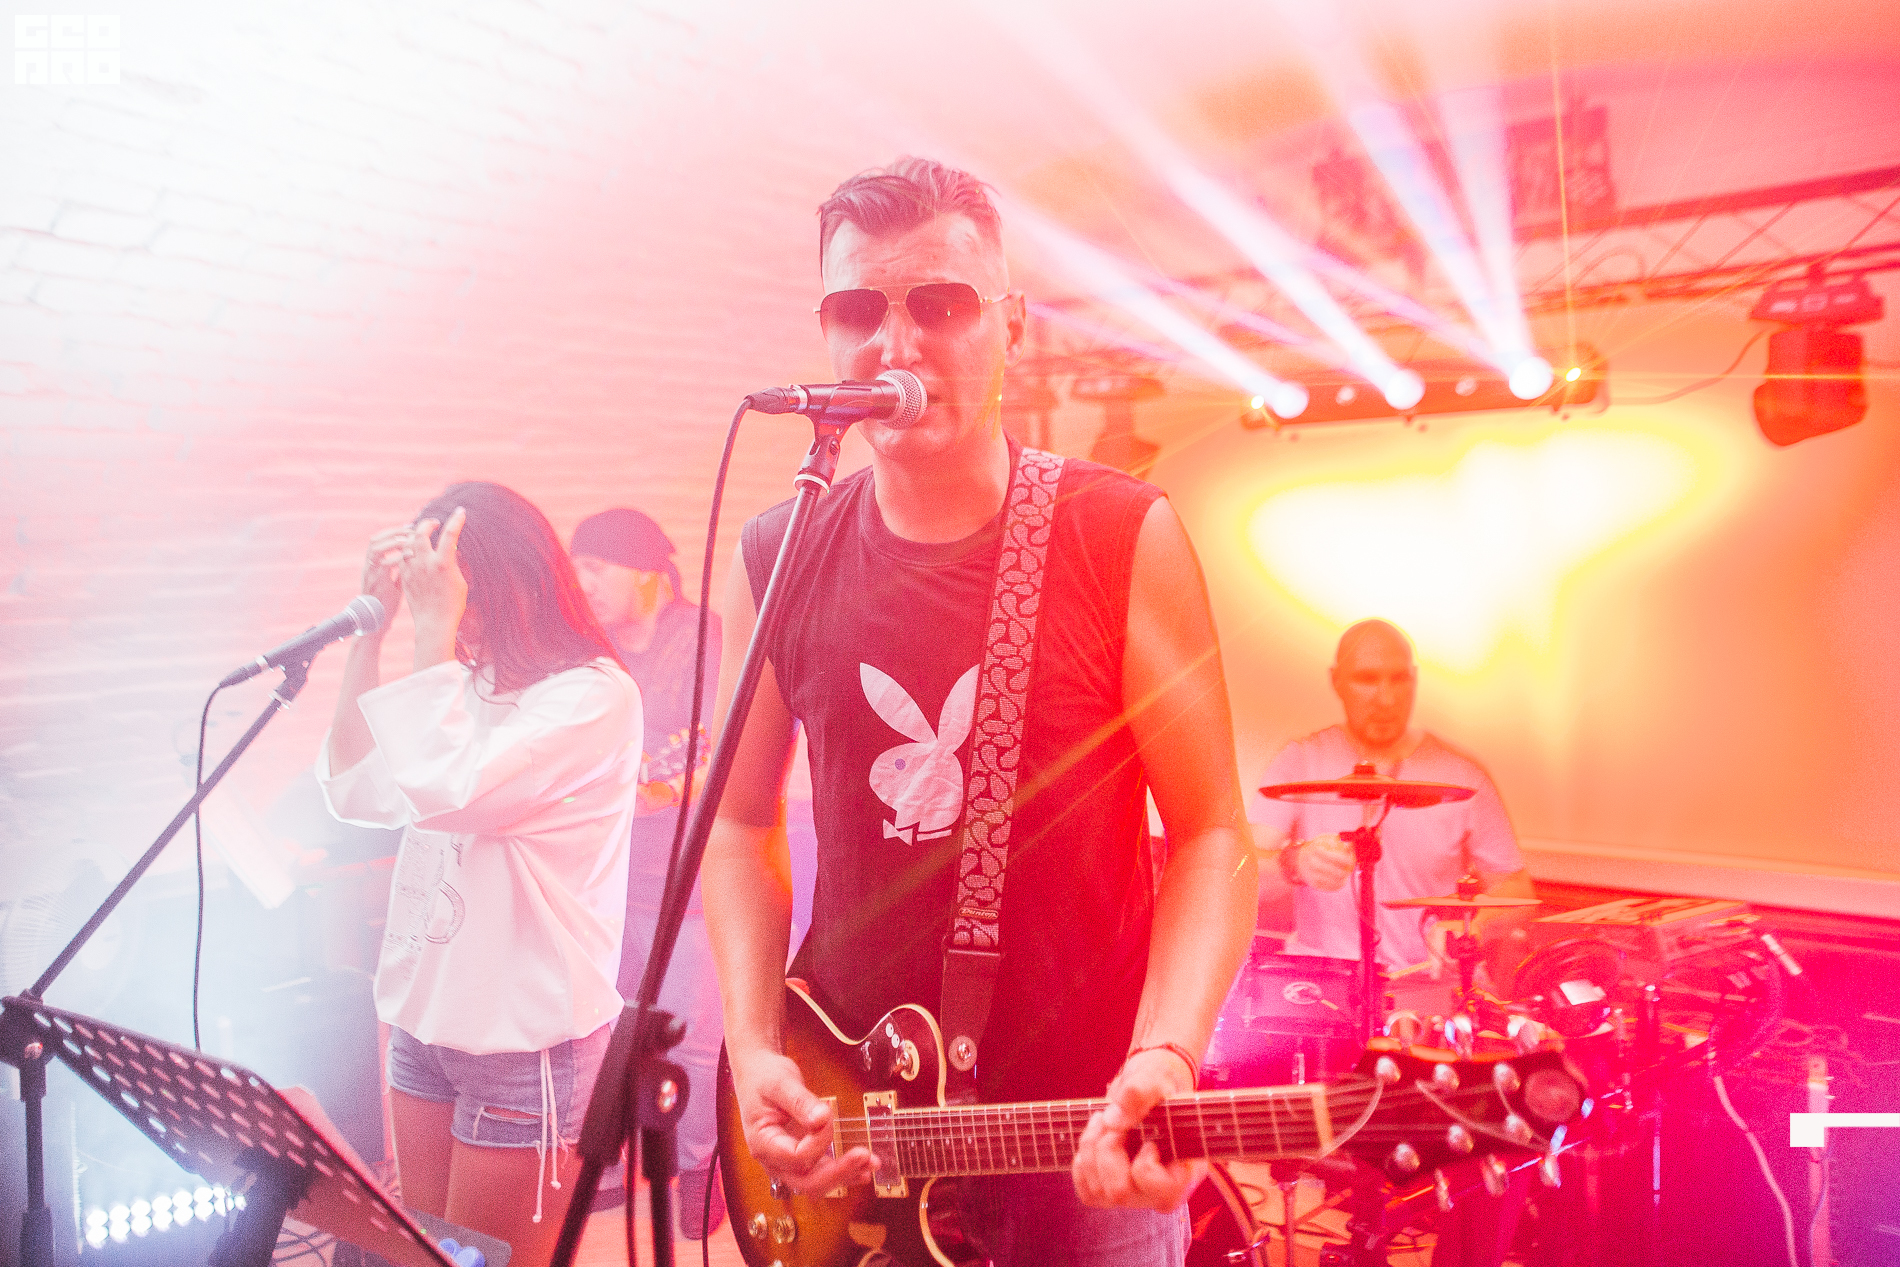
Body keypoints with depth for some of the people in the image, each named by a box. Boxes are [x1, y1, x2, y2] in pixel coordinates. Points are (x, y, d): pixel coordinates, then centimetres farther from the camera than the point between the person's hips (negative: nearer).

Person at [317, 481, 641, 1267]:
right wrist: (370, 631, 0)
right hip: (424, 1020, 7)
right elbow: (353, 791, 5)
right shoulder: (468, 682, 7)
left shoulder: (593, 695, -17)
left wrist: (435, 630, -21)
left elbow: (446, 790, -27)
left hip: (525, 1042, -7)